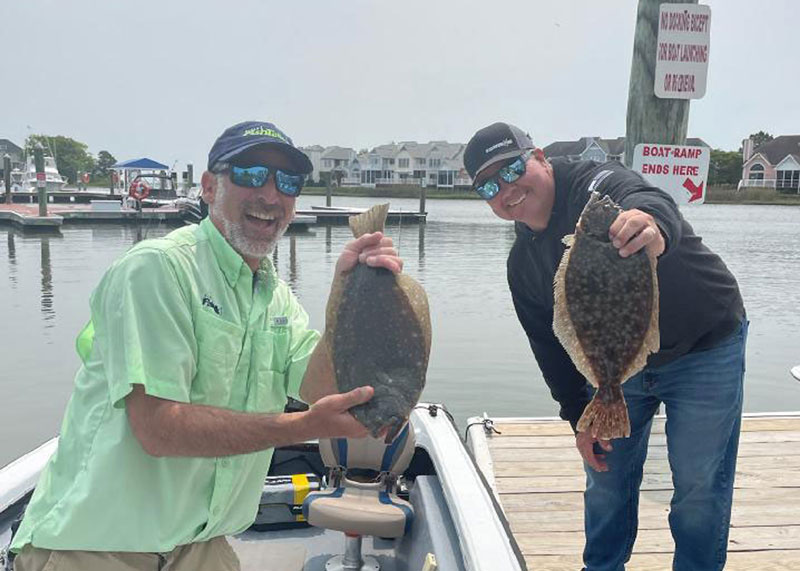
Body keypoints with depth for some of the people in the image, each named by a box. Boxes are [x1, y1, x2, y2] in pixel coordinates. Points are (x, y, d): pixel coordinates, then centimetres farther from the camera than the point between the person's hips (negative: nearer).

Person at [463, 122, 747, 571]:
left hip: (704, 351, -5)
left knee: (699, 488, 1)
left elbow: (648, 200, -48)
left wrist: (652, 225, -71)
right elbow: (551, 347, 4)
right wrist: (578, 417, 0)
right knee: (606, 479, 13)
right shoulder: (523, 263, -3)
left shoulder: (597, 185, -23)